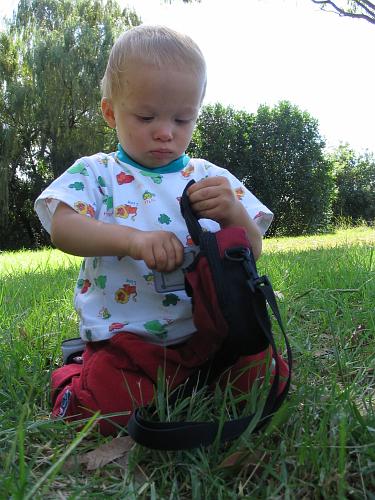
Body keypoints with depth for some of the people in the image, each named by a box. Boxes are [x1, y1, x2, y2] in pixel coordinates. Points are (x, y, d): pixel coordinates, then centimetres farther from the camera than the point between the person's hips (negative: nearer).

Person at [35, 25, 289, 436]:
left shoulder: (212, 179, 8)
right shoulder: (95, 173, 2)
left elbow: (252, 253, 3)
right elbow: (62, 230, -16)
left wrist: (234, 214, -21)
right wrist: (131, 238, -35)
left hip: (208, 332, 4)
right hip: (125, 339, -3)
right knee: (119, 415, -23)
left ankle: (185, 384, 19)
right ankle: (74, 382, 14)